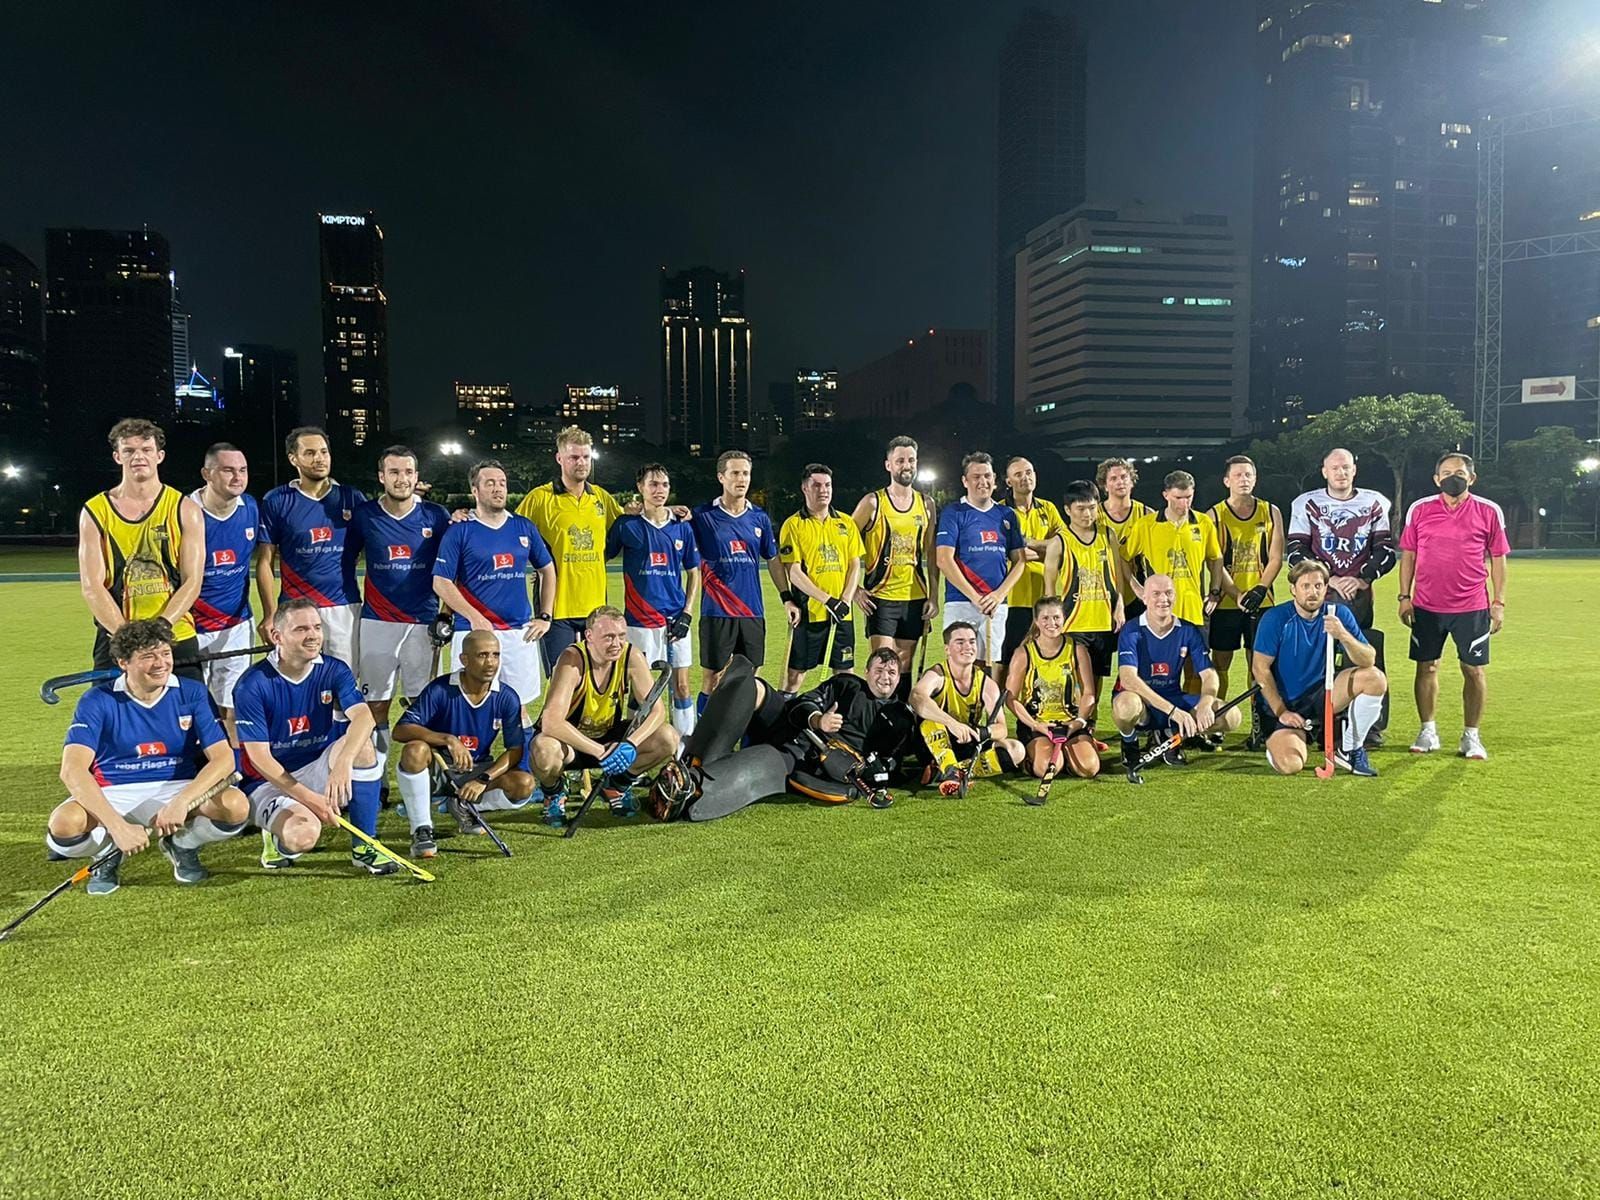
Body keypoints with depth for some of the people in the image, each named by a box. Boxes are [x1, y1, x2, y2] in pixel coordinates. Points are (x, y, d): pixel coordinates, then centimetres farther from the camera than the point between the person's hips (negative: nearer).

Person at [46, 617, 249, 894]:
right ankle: (107, 853, 4)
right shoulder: (97, 701, -7)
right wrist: (117, 826, -34)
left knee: (235, 805, -30)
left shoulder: (192, 694, -2)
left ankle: (182, 846, 6)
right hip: (114, 796, -1)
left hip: (179, 789, 1)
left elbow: (223, 758, -10)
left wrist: (182, 802, -29)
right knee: (64, 822, -34)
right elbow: (72, 770, -20)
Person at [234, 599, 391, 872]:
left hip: (318, 774, 4)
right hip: (268, 782, -3)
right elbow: (259, 757, -16)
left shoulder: (334, 671, -5)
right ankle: (278, 839, 6)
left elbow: (363, 717, -23)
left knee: (361, 744, -28)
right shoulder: (253, 685, -14)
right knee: (304, 834, -34)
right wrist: (309, 799, -25)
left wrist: (344, 762, -44)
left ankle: (364, 846, -17)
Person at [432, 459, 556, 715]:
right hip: (474, 632, -3)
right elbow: (441, 582, -4)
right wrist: (474, 617, -15)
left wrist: (545, 617, 10)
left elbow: (547, 570, 18)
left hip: (520, 631, 3)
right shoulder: (459, 531, -1)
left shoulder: (524, 527, 9)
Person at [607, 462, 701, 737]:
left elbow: (694, 572, 11)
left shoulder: (682, 527, 7)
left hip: (676, 619, 2)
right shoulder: (627, 524, 0)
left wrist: (687, 614, 2)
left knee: (681, 685, 5)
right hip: (640, 620, -2)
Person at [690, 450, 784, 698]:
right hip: (716, 612, -3)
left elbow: (773, 561, 16)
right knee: (712, 679, 1)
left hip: (753, 611, 4)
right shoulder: (703, 516, -2)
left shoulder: (760, 518, 9)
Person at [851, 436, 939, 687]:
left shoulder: (926, 504, 9)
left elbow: (931, 555, 12)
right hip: (881, 597, -4)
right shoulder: (873, 502, -4)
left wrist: (934, 596, 6)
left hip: (915, 597, 4)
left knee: (905, 665, 10)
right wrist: (854, 589, -7)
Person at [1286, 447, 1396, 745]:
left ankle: (1370, 727, 4)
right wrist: (1331, 579, -8)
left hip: (1360, 593, 1)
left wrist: (1361, 579, -6)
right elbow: (1295, 552, -1)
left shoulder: (1374, 503, 10)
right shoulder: (1307, 504, 4)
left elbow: (1386, 551, 8)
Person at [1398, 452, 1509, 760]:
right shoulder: (1420, 510, 2)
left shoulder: (1489, 512, 1)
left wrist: (1499, 602, 1)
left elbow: (1498, 559, 5)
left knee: (1474, 670, 2)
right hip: (1426, 606, 1)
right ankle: (1428, 732, 19)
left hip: (1472, 607, -1)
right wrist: (1405, 597, 1)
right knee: (1426, 667, 7)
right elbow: (1408, 555, 7)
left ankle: (1471, 736, 14)